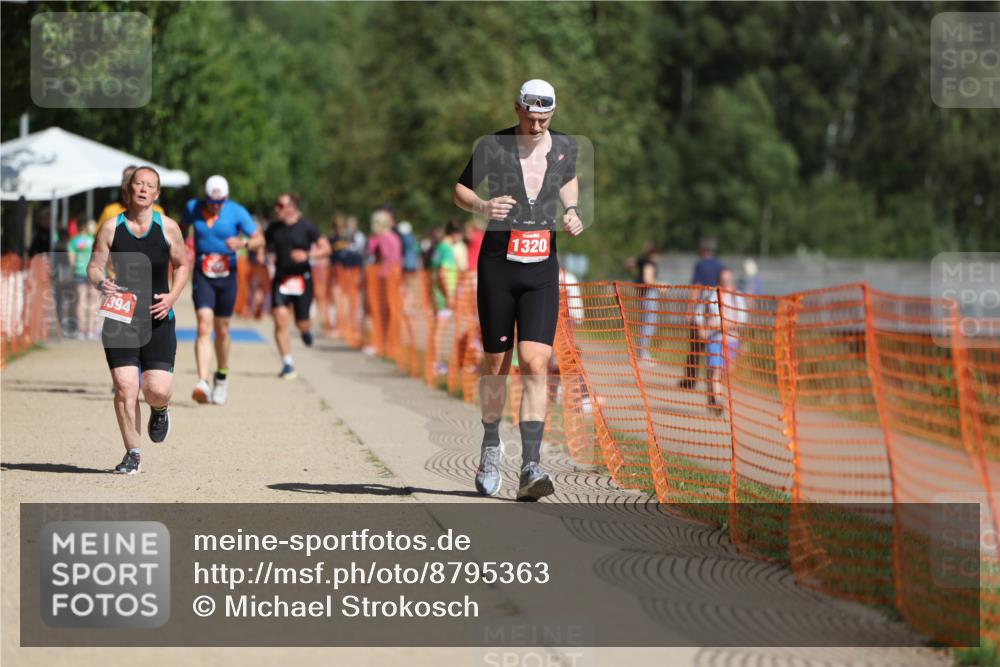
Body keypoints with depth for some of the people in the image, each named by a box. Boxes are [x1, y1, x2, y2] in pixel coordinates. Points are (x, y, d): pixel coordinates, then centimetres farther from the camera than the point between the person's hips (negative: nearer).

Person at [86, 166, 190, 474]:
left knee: (158, 389, -11)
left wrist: (172, 296, -5)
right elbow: (94, 266, 4)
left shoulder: (168, 228, 1)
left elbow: (182, 265, 11)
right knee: (125, 388, -7)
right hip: (120, 318, 0)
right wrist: (100, 282, -18)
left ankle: (160, 411, 28)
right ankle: (132, 453, 8)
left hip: (158, 320, 0)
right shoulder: (111, 228, 0)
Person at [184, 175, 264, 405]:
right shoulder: (193, 208, -2)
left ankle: (222, 377, 35)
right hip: (202, 276, 0)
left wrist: (243, 243, -30)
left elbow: (259, 239, -10)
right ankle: (202, 384, -27)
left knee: (222, 330, 11)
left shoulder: (237, 212, -8)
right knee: (204, 327, -16)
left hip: (227, 276, 0)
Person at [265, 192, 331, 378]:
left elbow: (326, 249, -4)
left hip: (302, 279, -2)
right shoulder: (274, 227, 5)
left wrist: (307, 255, -19)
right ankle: (288, 365, -9)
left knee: (302, 323, -1)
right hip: (280, 279, 2)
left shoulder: (306, 227, -4)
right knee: (280, 318, -15)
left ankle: (306, 330, 41)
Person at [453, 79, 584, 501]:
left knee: (535, 365, -12)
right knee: (496, 364, 8)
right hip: (498, 265, -1)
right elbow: (460, 190, 5)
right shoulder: (492, 147, -6)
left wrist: (572, 210, 5)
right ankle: (491, 446, 33)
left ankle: (530, 469, -16)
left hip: (542, 270, 1)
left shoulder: (565, 147, 3)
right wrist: (482, 206, -17)